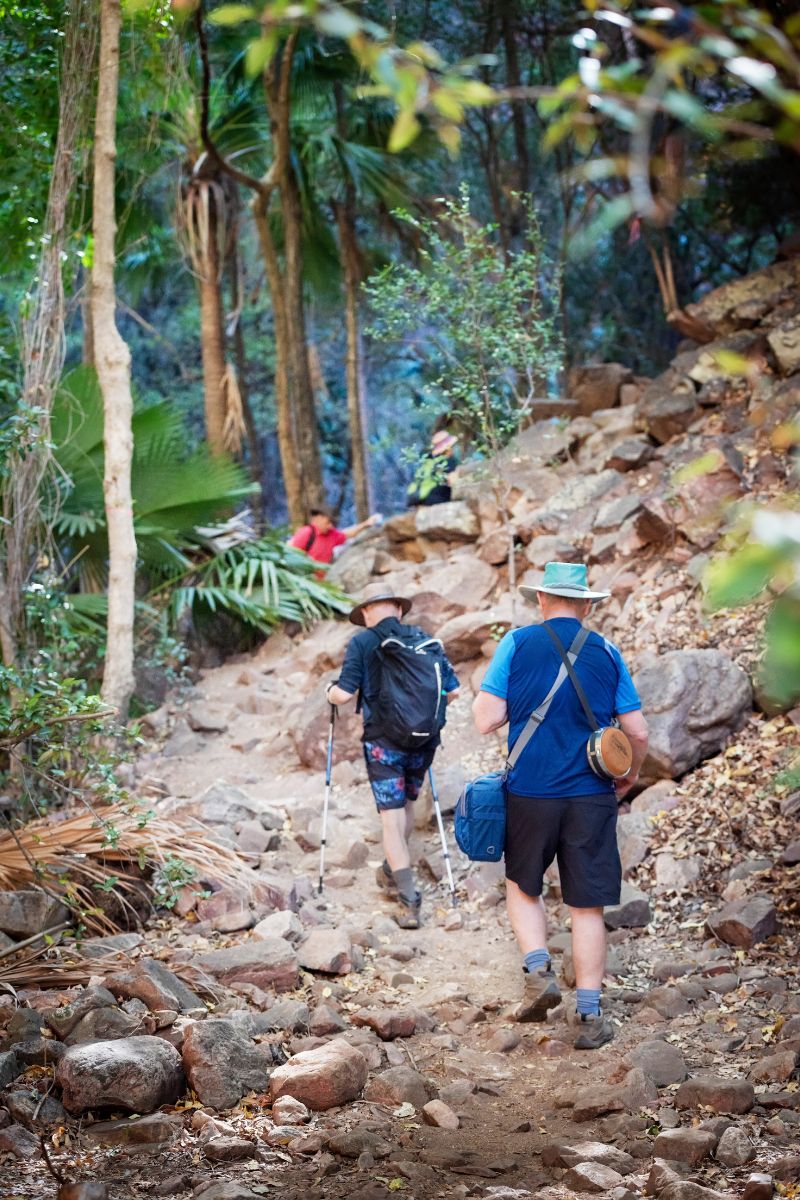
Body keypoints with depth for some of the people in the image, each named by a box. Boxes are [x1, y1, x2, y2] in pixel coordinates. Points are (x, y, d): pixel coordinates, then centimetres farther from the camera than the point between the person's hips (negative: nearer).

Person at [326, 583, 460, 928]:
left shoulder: (362, 643, -5)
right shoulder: (426, 639, 5)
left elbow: (344, 694, -11)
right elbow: (452, 691, 4)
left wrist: (330, 690, 11)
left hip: (384, 741, -4)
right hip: (424, 741, 4)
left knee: (392, 817, -2)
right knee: (406, 804, 25)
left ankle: (409, 901, -10)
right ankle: (391, 874, 41)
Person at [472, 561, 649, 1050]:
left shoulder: (517, 644, -3)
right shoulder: (606, 652, 3)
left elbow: (487, 719, -9)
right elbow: (638, 733, 2)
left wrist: (482, 700, 13)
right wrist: (631, 773, 22)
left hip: (530, 793, -1)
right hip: (591, 795, 1)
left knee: (523, 886, 21)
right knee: (588, 907, 6)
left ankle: (539, 971, 4)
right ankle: (590, 1016, 7)